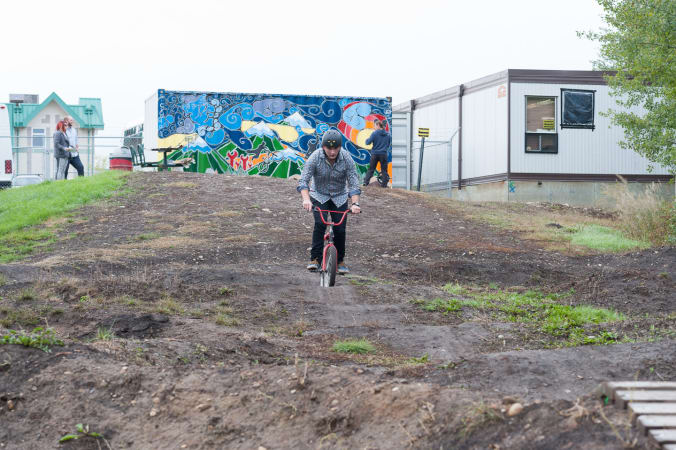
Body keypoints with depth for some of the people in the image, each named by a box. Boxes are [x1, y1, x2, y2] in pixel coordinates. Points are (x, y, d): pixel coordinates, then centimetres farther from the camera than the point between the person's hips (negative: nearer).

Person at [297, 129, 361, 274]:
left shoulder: (347, 158, -21)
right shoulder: (315, 157, -23)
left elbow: (354, 183, -22)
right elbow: (303, 181, -29)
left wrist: (355, 204, -37)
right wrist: (306, 199, -45)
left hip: (339, 197, 1)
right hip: (319, 196, -1)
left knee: (340, 229, -8)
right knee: (320, 224, -23)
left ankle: (340, 261, 11)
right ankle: (315, 259, -17)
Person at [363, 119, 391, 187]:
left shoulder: (374, 133, -10)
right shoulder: (388, 134, 1)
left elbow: (368, 142, -10)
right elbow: (389, 144, 12)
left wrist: (367, 139, 11)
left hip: (375, 154, -1)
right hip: (383, 154, 1)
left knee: (371, 169, 8)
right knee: (384, 170, 8)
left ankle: (366, 182, 7)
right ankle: (384, 183, 6)